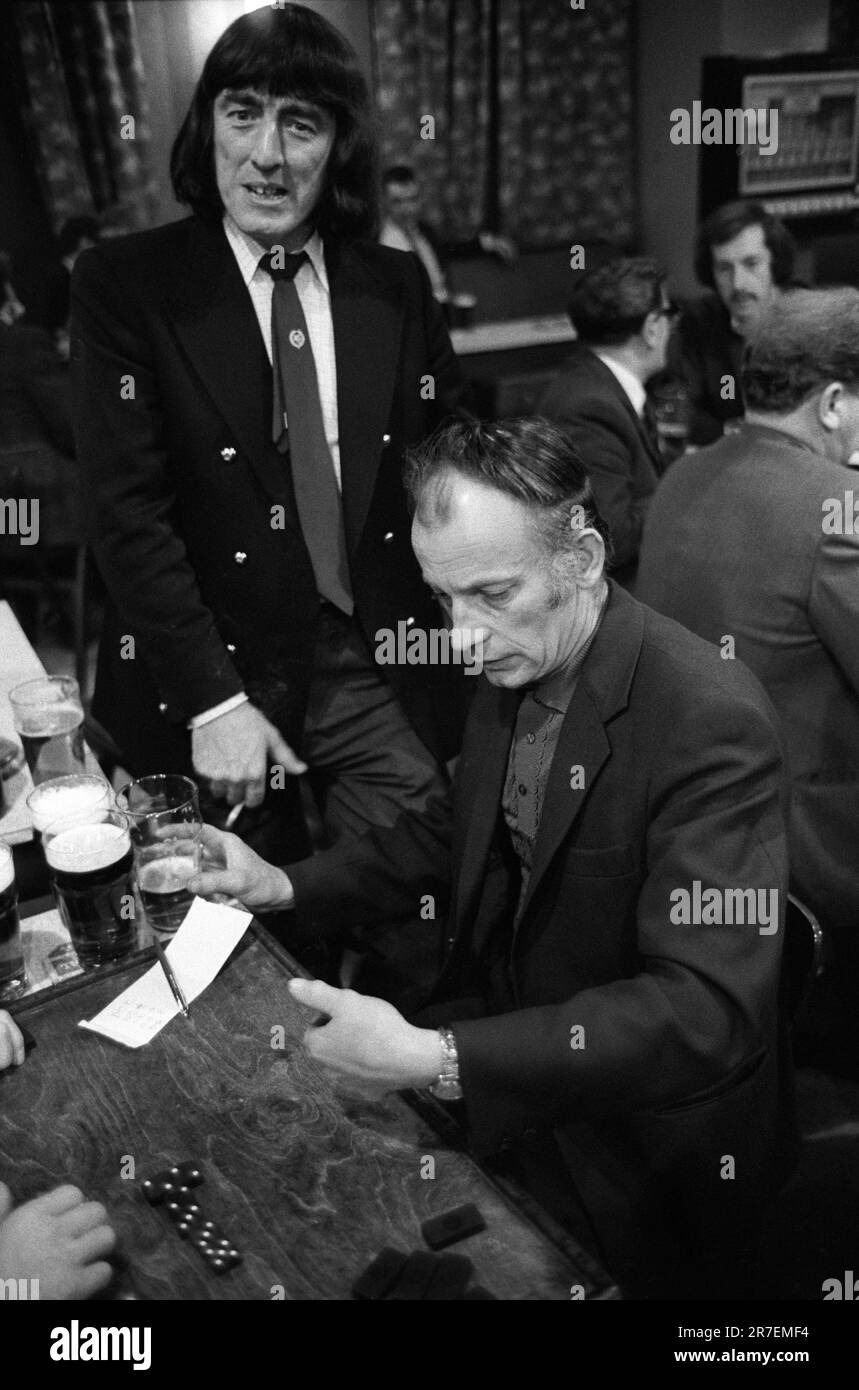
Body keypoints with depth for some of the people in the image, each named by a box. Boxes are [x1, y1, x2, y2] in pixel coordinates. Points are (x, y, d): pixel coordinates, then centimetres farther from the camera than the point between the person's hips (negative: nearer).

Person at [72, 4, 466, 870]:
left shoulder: (397, 286, 5)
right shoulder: (123, 284, -5)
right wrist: (212, 701, -16)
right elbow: (127, 512, -10)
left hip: (385, 676, 2)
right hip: (209, 678, -2)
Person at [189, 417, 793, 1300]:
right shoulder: (512, 665, -4)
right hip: (503, 1018, 6)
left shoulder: (710, 719, -27)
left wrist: (441, 1061, -37)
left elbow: (706, 1011, -31)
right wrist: (285, 886, -3)